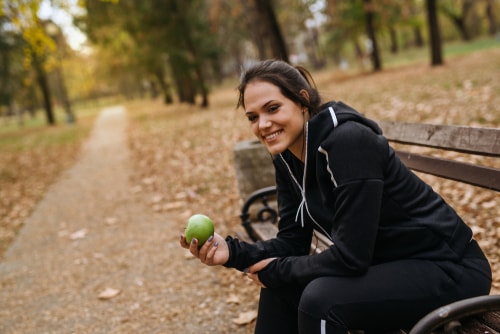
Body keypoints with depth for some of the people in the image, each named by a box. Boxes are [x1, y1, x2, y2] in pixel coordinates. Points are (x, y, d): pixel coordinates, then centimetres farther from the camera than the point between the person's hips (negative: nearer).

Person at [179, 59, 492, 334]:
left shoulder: (348, 141, -27)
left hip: (450, 267, -8)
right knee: (279, 284, 3)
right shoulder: (287, 157, -1)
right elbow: (293, 242, 2)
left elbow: (350, 256, -27)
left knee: (320, 299, -26)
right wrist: (232, 251, -13)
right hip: (389, 263, 8)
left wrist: (278, 269, -13)